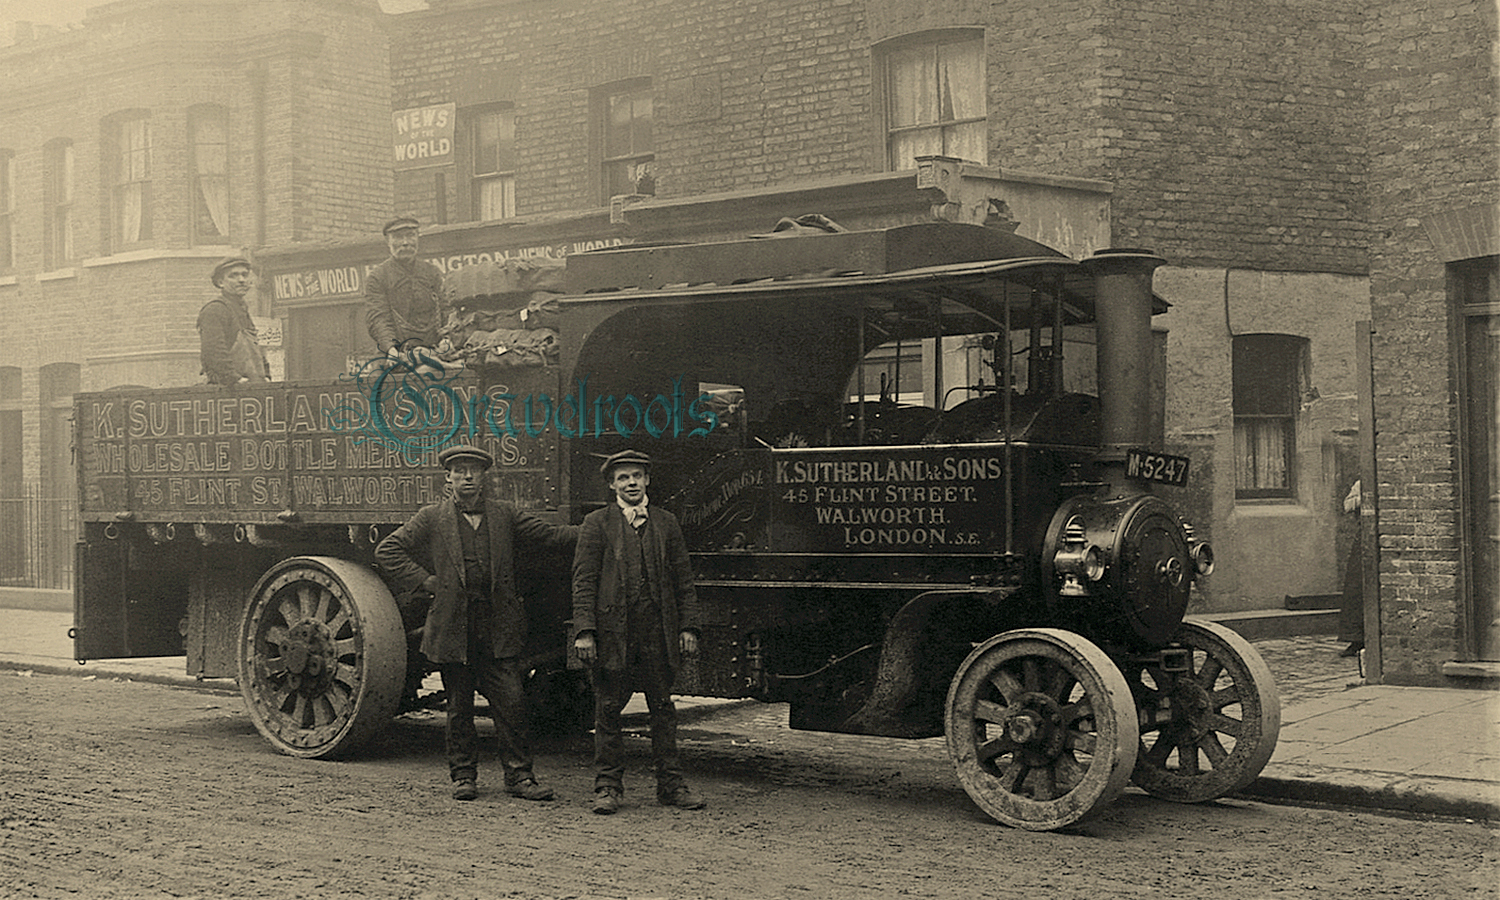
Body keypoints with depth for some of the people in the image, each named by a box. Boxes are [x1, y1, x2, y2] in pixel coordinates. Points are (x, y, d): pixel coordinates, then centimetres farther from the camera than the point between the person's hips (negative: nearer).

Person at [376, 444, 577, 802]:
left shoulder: (505, 515, 10)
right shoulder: (431, 518, 5)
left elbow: (550, 536, 10)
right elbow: (387, 551, 7)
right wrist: (424, 580, -1)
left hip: (499, 628, 1)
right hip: (453, 628, -1)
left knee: (512, 701, -4)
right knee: (459, 707, 7)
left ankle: (519, 775, 4)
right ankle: (463, 775, 18)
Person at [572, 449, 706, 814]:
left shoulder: (666, 524, 12)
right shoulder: (596, 524, 4)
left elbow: (683, 581, 12)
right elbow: (584, 581, -1)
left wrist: (688, 627, 4)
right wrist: (584, 631, -10)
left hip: (657, 633, 2)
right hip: (611, 630, -2)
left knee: (663, 708, 6)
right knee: (608, 709, 2)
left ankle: (670, 784, 12)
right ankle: (608, 787, 10)